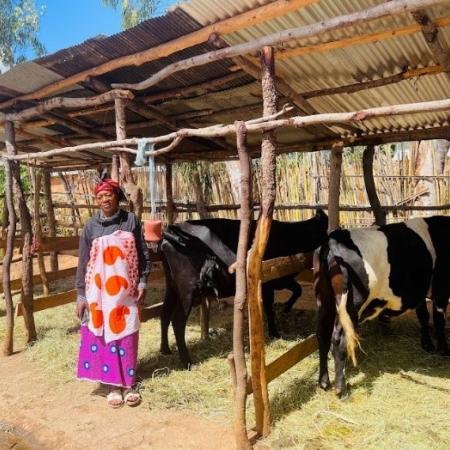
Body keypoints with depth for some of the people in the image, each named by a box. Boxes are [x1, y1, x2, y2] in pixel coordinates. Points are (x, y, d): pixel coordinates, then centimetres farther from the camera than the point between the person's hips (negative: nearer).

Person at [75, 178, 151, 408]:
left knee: (127, 336, 6)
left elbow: (143, 254, 3)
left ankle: (128, 384, 20)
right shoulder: (91, 226, 0)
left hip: (126, 290, 0)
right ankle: (113, 385, 20)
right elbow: (83, 262, 3)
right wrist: (81, 295, 2)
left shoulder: (131, 220, -1)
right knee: (104, 335, 5)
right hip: (99, 291, 1)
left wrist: (143, 282, -3)